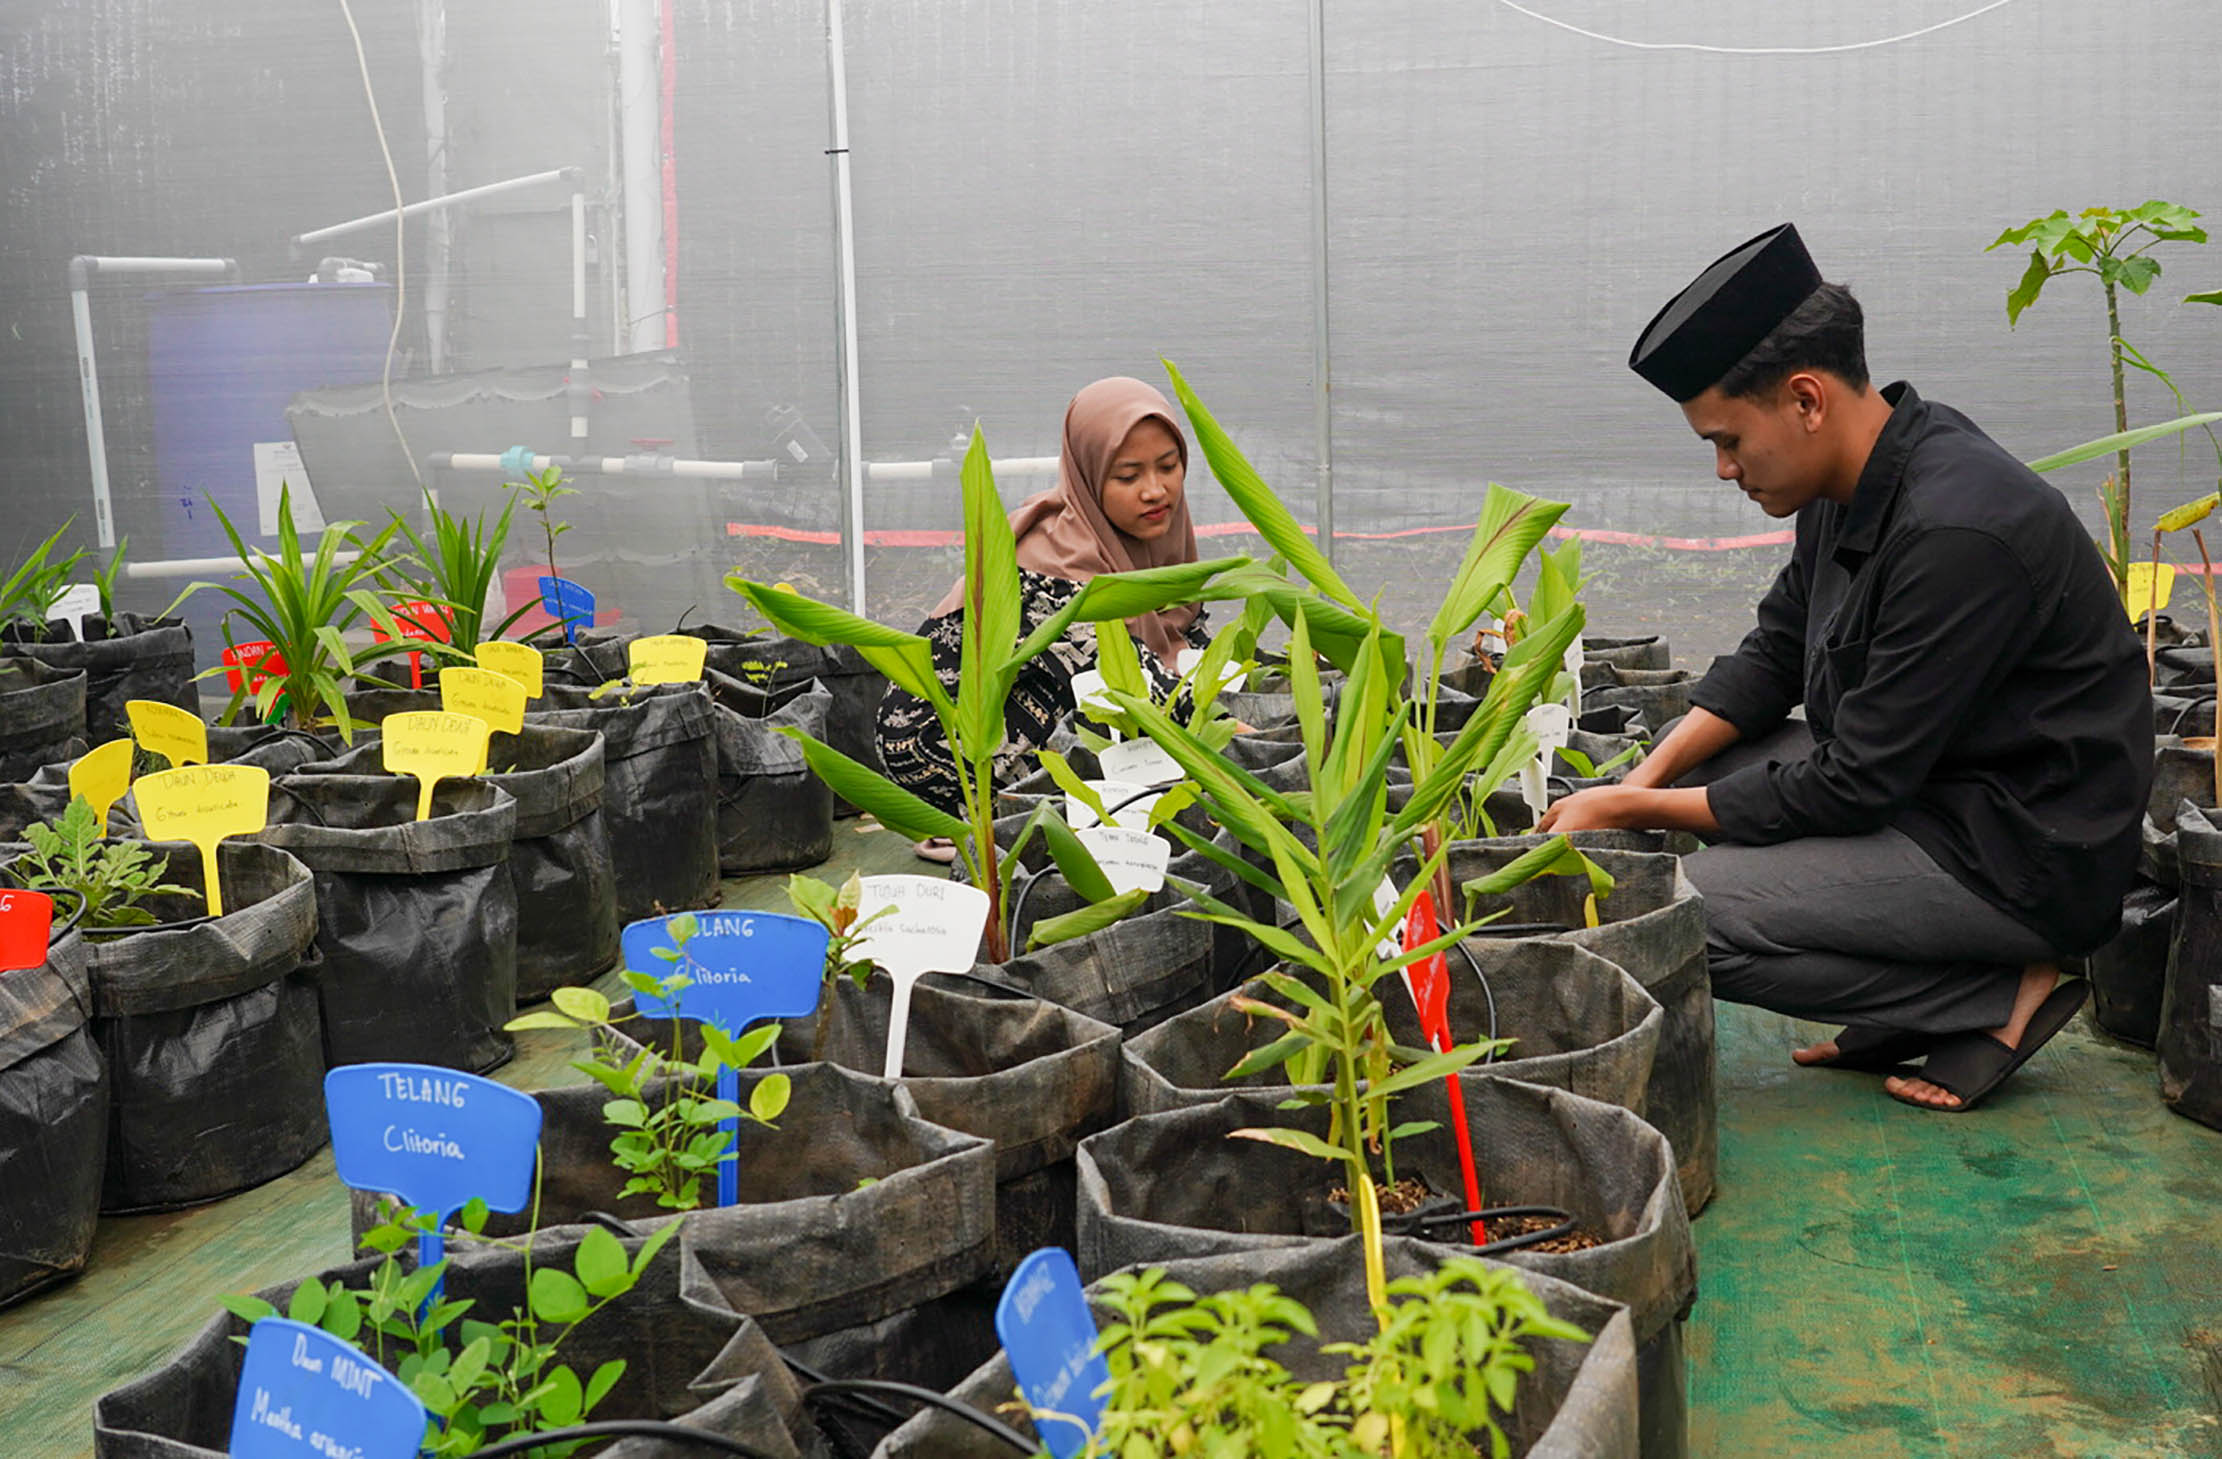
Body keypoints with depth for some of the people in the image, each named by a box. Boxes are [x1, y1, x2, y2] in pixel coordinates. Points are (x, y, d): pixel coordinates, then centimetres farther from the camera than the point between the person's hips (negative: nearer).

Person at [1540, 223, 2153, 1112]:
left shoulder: (1959, 533, -27)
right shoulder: (1852, 486, 3)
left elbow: (1853, 787, -24)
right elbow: (1773, 656, 14)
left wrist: (1630, 813, -17)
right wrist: (1643, 780, -2)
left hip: (2029, 856, -10)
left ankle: (2000, 999, -6)